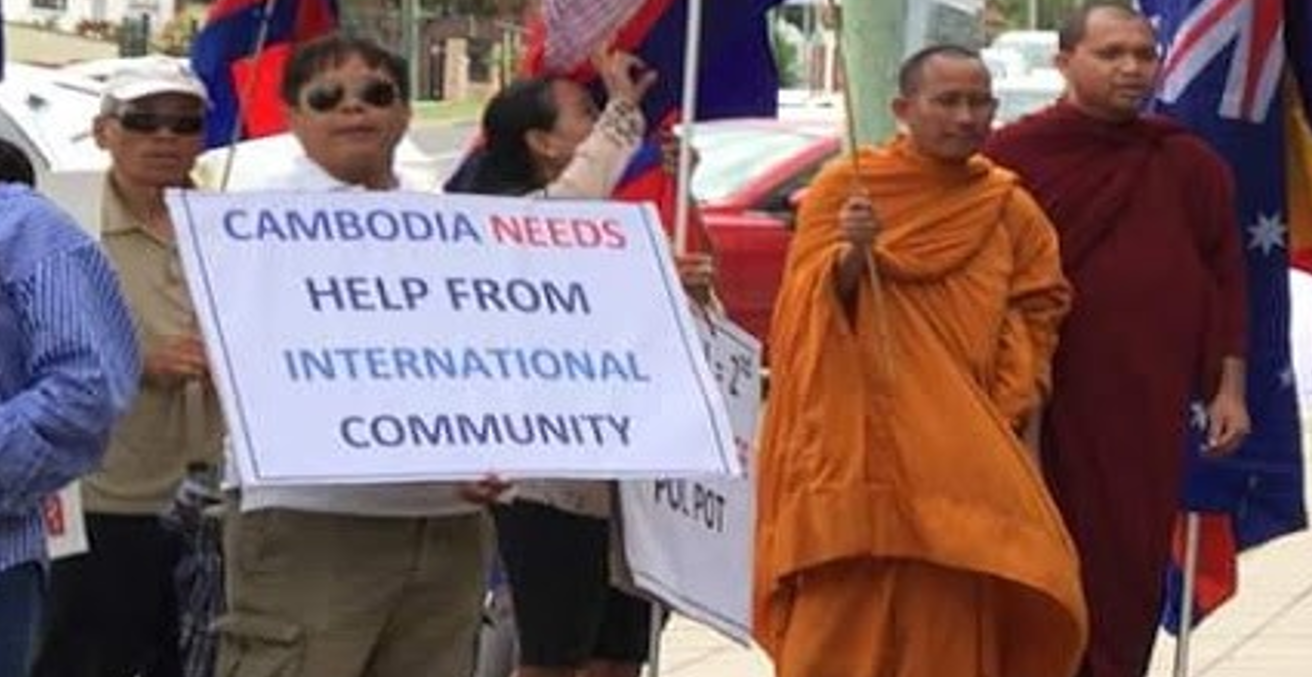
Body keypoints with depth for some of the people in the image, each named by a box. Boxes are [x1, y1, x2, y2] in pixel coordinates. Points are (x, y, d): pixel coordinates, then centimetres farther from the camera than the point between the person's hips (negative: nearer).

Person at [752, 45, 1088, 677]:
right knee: (843, 613, -8)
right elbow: (810, 304, -3)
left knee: (951, 620, -2)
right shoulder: (843, 186, 1)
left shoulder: (1012, 208, 8)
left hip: (962, 452, 2)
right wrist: (850, 256, -23)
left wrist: (1003, 413, -3)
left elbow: (1034, 315, 9)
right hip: (857, 441, -2)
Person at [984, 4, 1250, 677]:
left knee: (1130, 569, 5)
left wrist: (1228, 387, 7)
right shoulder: (1012, 158, -3)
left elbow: (1225, 279, 11)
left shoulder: (1189, 165, 8)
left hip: (1150, 407, 3)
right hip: (1043, 404, -3)